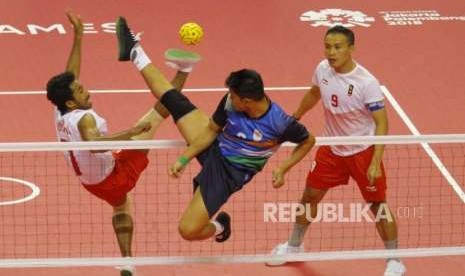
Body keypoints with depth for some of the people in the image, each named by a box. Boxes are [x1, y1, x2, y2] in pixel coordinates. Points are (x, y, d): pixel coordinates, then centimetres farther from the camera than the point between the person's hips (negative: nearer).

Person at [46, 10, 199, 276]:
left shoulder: (60, 115, -6)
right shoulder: (84, 119, -29)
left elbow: (70, 76, 3)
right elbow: (94, 143, -50)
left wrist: (78, 37, 1)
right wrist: (130, 132, -51)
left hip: (92, 182, 8)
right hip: (114, 174, -8)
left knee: (121, 206, 40)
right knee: (153, 118, -8)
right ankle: (182, 72, 1)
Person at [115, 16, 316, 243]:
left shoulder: (279, 122, -28)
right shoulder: (230, 102, -17)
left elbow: (308, 141, -10)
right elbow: (212, 130, -2)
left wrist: (283, 169, -20)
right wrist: (184, 159, -7)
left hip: (229, 173, -4)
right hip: (214, 150, 4)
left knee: (188, 230, -13)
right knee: (175, 102, 4)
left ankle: (218, 226, 22)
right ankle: (135, 53, 22)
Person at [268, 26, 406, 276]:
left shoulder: (367, 83, -26)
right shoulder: (322, 69, -10)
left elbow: (381, 124, -23)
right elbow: (313, 94, 14)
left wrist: (375, 163, -29)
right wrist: (294, 118, 26)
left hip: (363, 152, -5)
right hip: (331, 149, 5)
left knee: (378, 205, -1)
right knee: (310, 196, 12)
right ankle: (294, 246, 35)